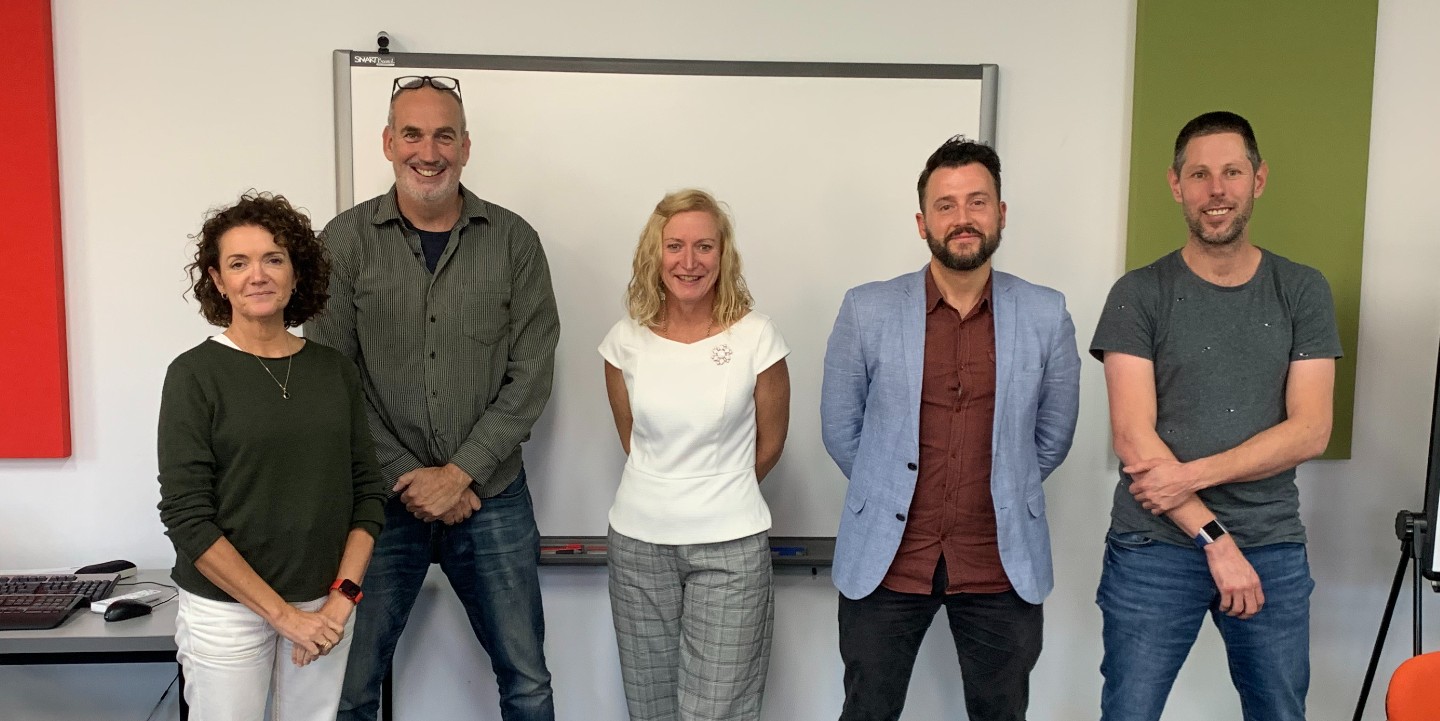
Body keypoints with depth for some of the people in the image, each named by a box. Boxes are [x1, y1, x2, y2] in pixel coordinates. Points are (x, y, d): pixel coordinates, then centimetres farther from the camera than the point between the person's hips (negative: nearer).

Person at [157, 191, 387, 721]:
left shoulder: (335, 372, 2)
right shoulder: (195, 375, -8)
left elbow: (367, 493, 4)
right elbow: (187, 517, -12)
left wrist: (342, 598, -7)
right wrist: (283, 613, -14)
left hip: (326, 605, 3)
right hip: (227, 610, -3)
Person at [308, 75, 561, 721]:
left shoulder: (513, 241, -1)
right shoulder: (347, 240, -2)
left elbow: (531, 372, -4)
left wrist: (460, 473, -11)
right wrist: (409, 478, -10)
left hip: (492, 497, 1)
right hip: (381, 499, 0)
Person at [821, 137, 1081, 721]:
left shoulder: (1046, 315, -3)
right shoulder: (866, 310, -6)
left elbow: (1053, 436, 9)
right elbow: (839, 428, 4)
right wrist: (891, 497, 8)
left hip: (1003, 566, 1)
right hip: (885, 562, 0)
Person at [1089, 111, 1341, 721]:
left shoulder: (1303, 292, 5)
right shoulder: (1139, 295, -2)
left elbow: (1310, 431, -3)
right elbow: (1134, 437, -9)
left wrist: (1191, 475, -14)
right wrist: (1214, 537, -13)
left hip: (1274, 550, 2)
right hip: (1154, 550, -2)